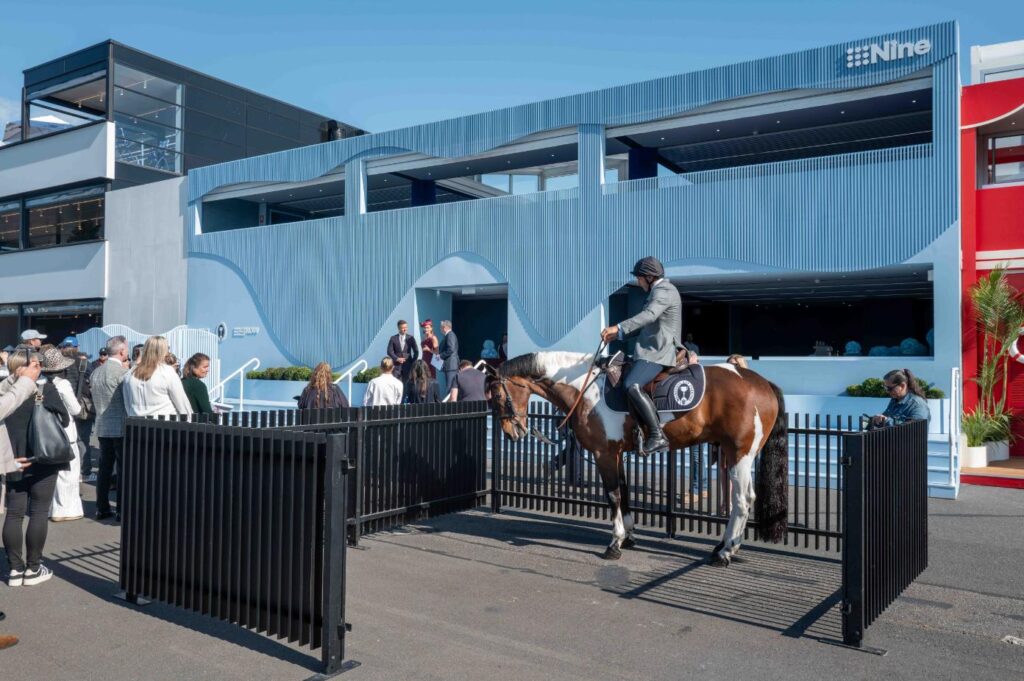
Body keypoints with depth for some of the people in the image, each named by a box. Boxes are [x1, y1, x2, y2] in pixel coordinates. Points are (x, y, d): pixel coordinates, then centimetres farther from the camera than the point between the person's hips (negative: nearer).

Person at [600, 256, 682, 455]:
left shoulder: (663, 291, -10)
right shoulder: (658, 291, 23)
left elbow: (648, 316, -29)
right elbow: (646, 324, 28)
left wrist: (619, 327, -38)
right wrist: (618, 335, 20)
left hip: (659, 352, -11)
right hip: (655, 349, 11)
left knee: (632, 385, -26)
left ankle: (658, 437, -29)